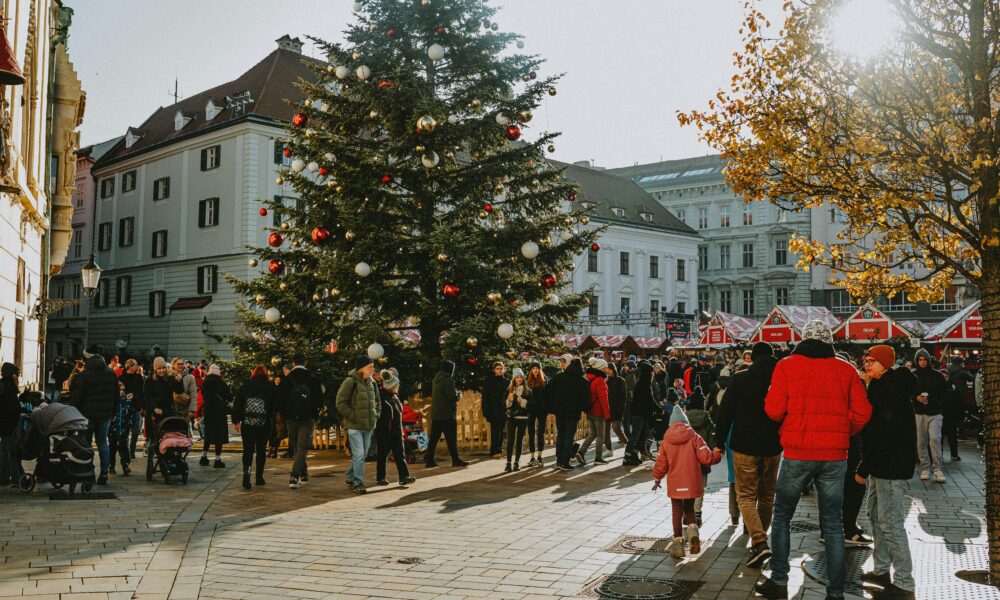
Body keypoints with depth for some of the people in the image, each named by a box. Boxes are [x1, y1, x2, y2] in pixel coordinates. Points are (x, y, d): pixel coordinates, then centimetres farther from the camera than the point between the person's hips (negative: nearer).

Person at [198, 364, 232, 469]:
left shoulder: (204, 382, 3)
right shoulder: (220, 383, -12)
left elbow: (203, 396, 11)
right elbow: (229, 396, -5)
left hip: (207, 410, 5)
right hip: (219, 411, -5)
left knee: (208, 434, 18)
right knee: (219, 435, 0)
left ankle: (204, 457, 22)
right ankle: (218, 460, -1)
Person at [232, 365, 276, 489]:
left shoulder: (246, 385, 4)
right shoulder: (270, 386, -1)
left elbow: (237, 403, 3)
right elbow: (275, 405, -4)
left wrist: (236, 421, 7)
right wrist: (273, 418, 9)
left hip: (247, 423, 1)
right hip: (264, 423, -1)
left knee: (247, 449, 4)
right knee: (261, 450, 11)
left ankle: (246, 471, -19)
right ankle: (259, 477, 14)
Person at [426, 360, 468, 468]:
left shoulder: (436, 379, 13)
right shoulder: (448, 380, -14)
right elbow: (453, 396, -21)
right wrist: (457, 393, 2)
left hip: (435, 414, 8)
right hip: (447, 414, -8)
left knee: (433, 438, 9)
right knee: (451, 438, -1)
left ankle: (429, 460, 8)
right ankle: (455, 460, 3)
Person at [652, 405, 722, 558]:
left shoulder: (666, 441, 0)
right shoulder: (694, 438, -4)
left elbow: (661, 464, 3)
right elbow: (707, 457, -10)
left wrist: (657, 478, 19)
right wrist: (718, 453, 9)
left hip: (674, 484, 0)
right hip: (692, 483, 0)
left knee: (677, 512, 10)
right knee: (689, 509, 19)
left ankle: (678, 542, 4)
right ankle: (692, 529, -8)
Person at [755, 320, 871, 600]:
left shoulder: (786, 366, -4)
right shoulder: (846, 370, 2)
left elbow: (774, 410, -8)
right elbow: (862, 412, -2)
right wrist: (842, 434, 14)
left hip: (797, 453, -2)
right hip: (835, 456, 2)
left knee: (782, 517, 13)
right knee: (833, 523, 10)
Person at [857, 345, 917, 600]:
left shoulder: (891, 390, -19)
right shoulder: (881, 386, 14)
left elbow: (883, 435, -23)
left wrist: (863, 467, -20)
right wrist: (867, 465, 13)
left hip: (891, 465, -11)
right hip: (881, 464, 11)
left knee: (890, 522, -8)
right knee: (876, 514, 18)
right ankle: (881, 569, 29)